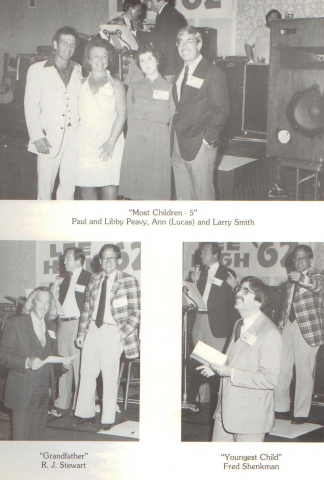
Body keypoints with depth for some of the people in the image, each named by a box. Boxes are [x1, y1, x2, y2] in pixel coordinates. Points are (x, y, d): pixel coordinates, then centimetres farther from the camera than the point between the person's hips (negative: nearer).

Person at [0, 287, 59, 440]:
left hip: (44, 392, 5)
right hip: (23, 392, -5)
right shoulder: (15, 324, -3)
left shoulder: (51, 326, 15)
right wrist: (27, 363, -22)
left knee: (38, 435, 10)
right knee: (21, 435, -3)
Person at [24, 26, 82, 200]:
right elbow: (30, 106, -1)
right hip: (49, 137, -3)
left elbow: (80, 102, 13)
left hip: (73, 135, 3)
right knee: (45, 186, -1)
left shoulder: (78, 71, 12)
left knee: (69, 186, 5)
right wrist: (37, 137, -9)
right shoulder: (37, 70, 2)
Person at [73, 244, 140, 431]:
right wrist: (81, 332, 9)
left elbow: (136, 313, -8)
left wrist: (122, 334, -15)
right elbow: (87, 307, 14)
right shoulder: (94, 279, 11)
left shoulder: (129, 281, -6)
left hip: (112, 332, -5)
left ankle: (108, 420, 12)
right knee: (87, 373, 9)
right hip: (92, 330, 5)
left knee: (110, 377, 1)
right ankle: (87, 414, 22)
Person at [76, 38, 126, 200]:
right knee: (86, 188, 1)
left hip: (109, 143, -3)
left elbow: (121, 114, -3)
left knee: (109, 186, -9)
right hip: (85, 143, 3)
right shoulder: (81, 84, 15)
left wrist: (111, 141, -14)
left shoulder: (115, 84, 6)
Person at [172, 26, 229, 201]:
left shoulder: (212, 73, -6)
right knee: (182, 196, 11)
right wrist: (174, 138, 8)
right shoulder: (179, 74, 18)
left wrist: (209, 139, -15)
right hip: (178, 146, 7)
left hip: (200, 146, -7)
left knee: (203, 195, -3)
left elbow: (221, 110, -11)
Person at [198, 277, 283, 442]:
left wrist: (230, 372, -24)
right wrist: (217, 368, 5)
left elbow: (270, 379, -23)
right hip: (225, 411, 8)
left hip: (250, 416, -8)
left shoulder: (269, 333, -17)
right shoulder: (239, 325, 13)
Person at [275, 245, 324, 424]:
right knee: (281, 369, 8)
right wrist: (282, 320, 11)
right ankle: (281, 408, 19)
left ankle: (301, 413, 7)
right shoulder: (292, 277, 16)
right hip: (289, 326, 6)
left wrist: (301, 278, -50)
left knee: (304, 372, -2)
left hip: (307, 328, -6)